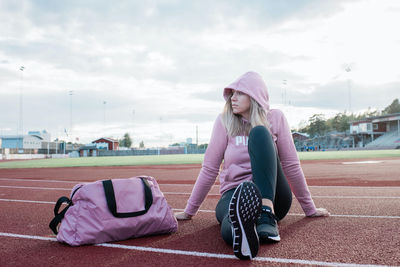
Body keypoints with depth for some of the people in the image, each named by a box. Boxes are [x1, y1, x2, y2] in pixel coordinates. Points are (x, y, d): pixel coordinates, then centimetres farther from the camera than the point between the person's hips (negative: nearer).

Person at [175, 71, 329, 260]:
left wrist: (309, 209, 7)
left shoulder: (275, 118, 1)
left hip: (272, 195, 1)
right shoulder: (224, 122, 1)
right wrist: (189, 211, 0)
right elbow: (209, 168, 0)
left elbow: (291, 165, 3)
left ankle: (267, 216, -41)